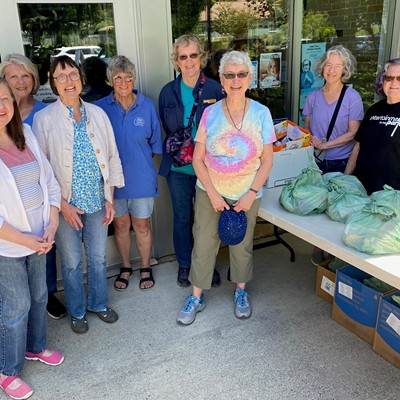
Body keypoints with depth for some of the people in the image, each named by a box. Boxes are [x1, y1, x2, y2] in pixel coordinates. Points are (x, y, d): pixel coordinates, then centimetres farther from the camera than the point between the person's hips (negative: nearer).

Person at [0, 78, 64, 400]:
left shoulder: (27, 136, 3)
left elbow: (50, 181, 5)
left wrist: (52, 225, -6)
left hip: (39, 239, 6)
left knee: (38, 297, 18)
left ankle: (35, 347, 43)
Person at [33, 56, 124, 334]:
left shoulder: (98, 114, 1)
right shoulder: (44, 118, -8)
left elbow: (112, 157, 5)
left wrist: (110, 198, 1)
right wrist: (63, 205, -12)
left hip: (98, 202, 3)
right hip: (66, 205, -2)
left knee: (98, 257, 16)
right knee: (72, 262, 11)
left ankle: (99, 303, 39)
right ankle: (77, 311, 34)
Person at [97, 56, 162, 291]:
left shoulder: (147, 106, -4)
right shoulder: (101, 108, -5)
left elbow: (155, 143, 4)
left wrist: (138, 159, -1)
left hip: (141, 177, 0)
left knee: (142, 225, 10)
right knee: (121, 224, 15)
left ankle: (146, 268, 31)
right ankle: (126, 267, 35)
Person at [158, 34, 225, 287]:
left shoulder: (216, 89, -4)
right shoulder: (168, 92, 2)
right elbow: (168, 129, 9)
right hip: (178, 167, 1)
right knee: (182, 217, 13)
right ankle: (185, 265, 32)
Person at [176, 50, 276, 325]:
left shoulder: (261, 113, -7)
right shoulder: (210, 113, -7)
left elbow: (267, 161, -4)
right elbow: (198, 159, -4)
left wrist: (251, 194, -12)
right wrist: (213, 194, -11)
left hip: (247, 193, 0)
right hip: (210, 191, 0)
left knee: (242, 244, 14)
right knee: (203, 244, 5)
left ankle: (241, 292, 37)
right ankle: (196, 297, 24)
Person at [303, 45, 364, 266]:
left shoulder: (352, 97, -5)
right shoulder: (313, 96, 5)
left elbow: (352, 133, -8)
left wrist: (325, 145, -16)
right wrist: (311, 139, -10)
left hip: (341, 163, -3)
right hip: (317, 162, 3)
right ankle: (318, 248, 24)